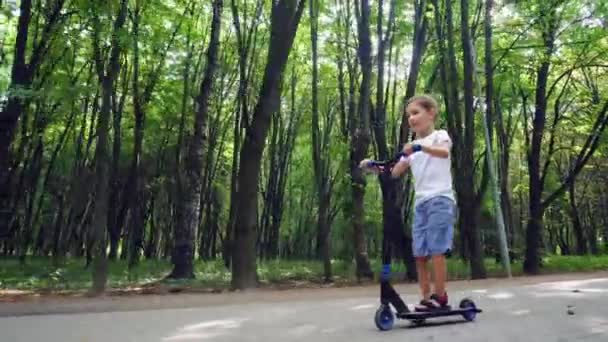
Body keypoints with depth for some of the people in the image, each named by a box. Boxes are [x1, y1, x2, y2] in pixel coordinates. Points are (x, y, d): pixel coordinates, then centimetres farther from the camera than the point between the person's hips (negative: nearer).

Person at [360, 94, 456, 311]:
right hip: (420, 202, 6)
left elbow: (444, 152, -21)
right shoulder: (412, 149, 20)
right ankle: (426, 298, 10)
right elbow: (394, 172, 13)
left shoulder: (439, 135, 3)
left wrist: (420, 146, -39)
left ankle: (440, 297, -1)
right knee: (420, 254, 3)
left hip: (440, 200, -6)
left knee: (436, 250, -10)